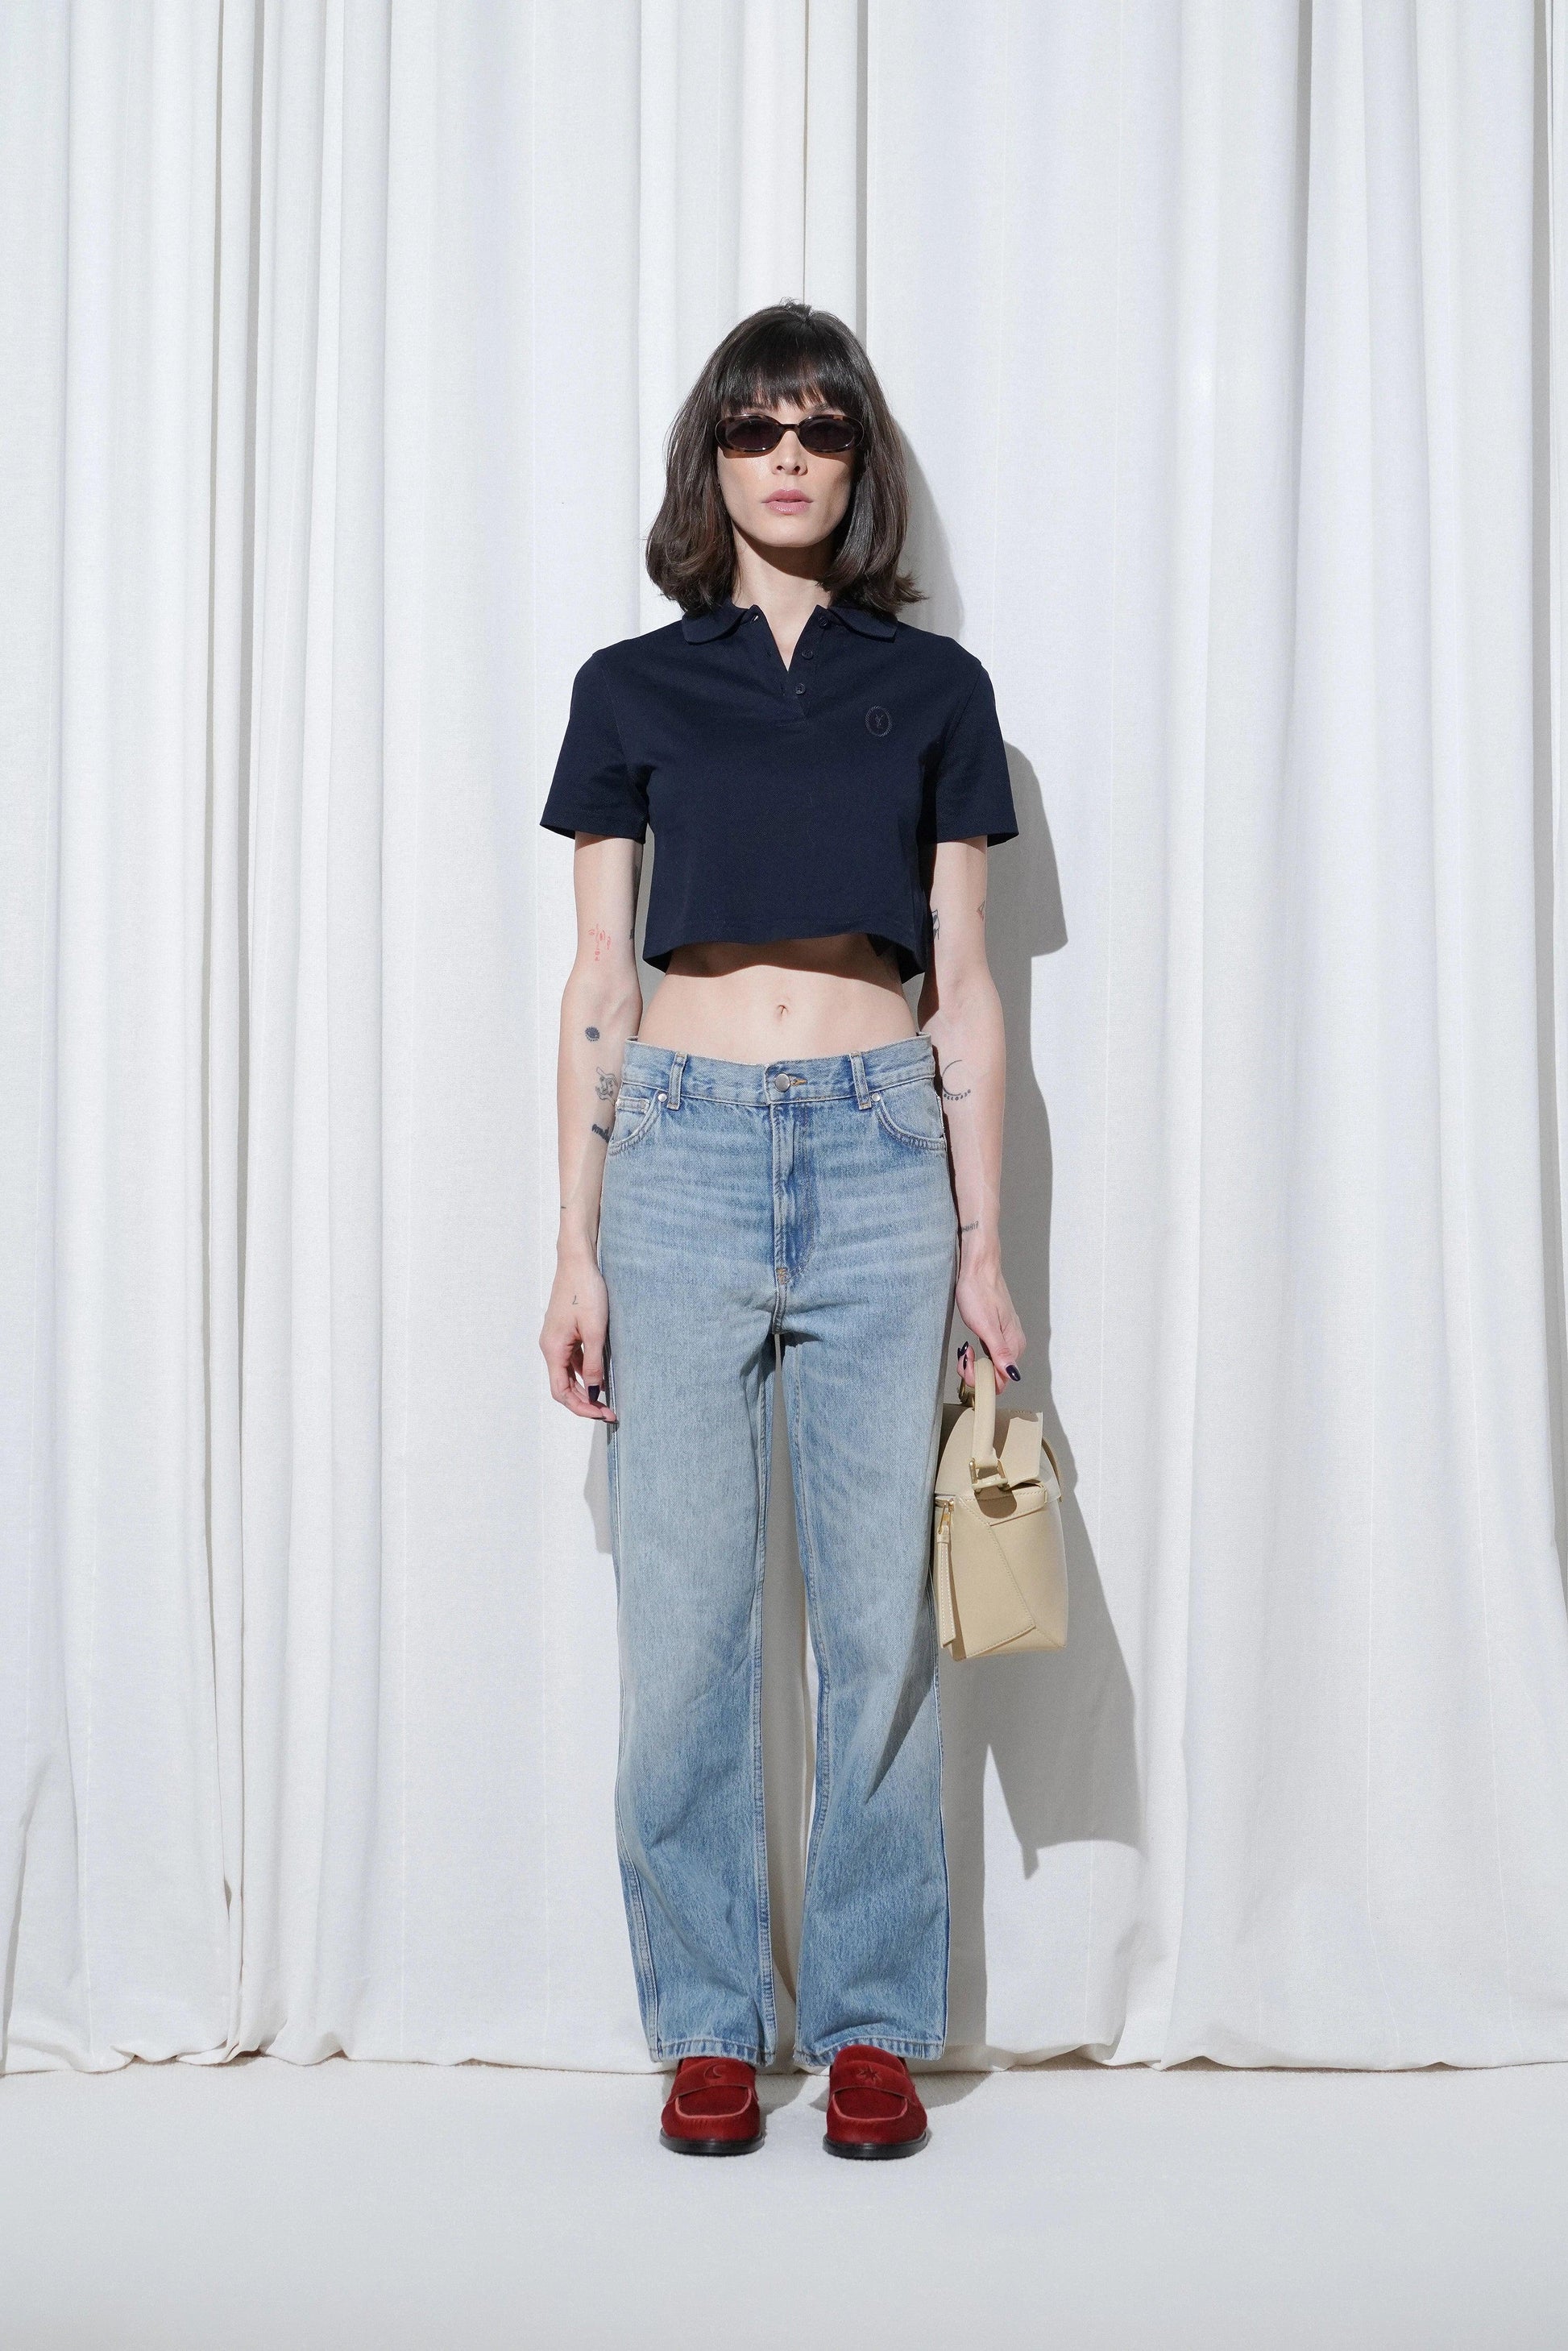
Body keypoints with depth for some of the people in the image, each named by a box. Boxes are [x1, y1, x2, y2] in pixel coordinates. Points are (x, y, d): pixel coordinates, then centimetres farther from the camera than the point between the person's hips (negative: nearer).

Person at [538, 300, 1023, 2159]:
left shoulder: (934, 688, 9)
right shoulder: (633, 688, 8)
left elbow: (963, 984, 8)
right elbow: (598, 982, 6)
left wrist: (983, 1240, 3)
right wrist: (576, 1247, 1)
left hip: (880, 1149, 0)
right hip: (685, 1148, 0)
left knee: (882, 1616, 2)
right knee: (684, 1620, 1)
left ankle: (873, 2024, 16)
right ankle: (708, 2027, 16)